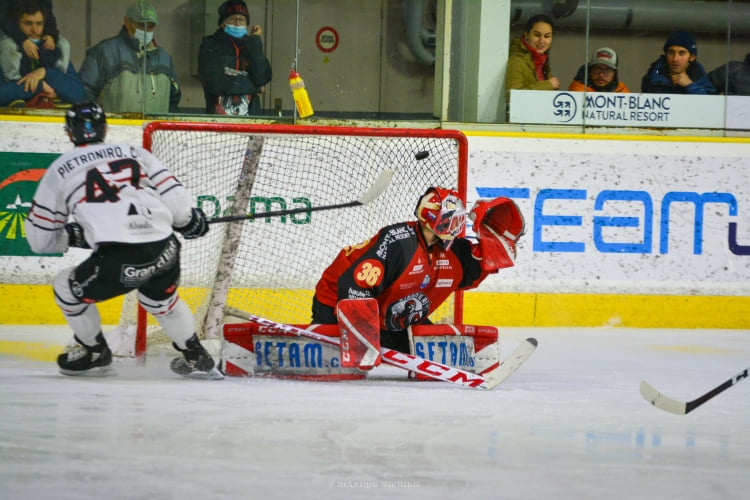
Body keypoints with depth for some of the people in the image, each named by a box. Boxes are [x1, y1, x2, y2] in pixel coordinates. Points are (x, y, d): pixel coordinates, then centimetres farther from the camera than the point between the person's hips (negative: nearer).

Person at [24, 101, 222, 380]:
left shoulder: (59, 170, 14)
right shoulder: (135, 154, 19)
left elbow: (40, 239, 17)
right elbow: (175, 198, 12)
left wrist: (74, 238, 34)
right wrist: (192, 222, 31)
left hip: (118, 261, -4)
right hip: (165, 252, 4)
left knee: (67, 289, 24)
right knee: (161, 299, 36)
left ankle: (95, 354, 36)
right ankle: (196, 359, 39)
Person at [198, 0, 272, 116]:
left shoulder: (251, 47, 14)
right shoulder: (210, 45, 8)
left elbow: (262, 78, -2)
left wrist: (254, 42, 1)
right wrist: (253, 87, 2)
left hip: (250, 114, 2)